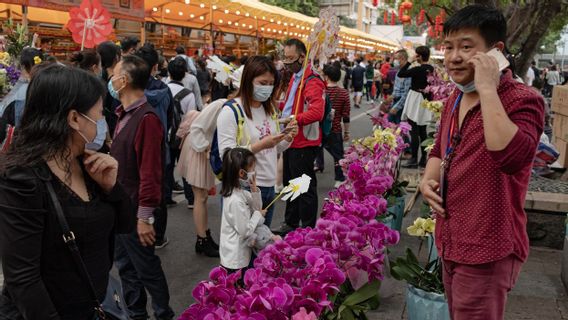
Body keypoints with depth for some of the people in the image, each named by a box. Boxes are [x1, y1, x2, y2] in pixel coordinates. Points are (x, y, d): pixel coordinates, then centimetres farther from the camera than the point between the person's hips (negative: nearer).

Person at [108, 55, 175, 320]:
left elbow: (150, 172, -24)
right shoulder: (124, 115, 9)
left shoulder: (146, 118, -21)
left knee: (146, 268, 5)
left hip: (135, 211, -9)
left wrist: (145, 216, -22)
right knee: (125, 265, 18)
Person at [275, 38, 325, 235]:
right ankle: (291, 224, 35)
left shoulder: (312, 81, -18)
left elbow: (316, 112, -32)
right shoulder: (295, 77, 13)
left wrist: (292, 119, -36)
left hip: (304, 143, -10)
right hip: (291, 140, 10)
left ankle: (308, 230, 14)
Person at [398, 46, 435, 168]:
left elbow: (400, 74, -14)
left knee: (414, 131, -3)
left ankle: (414, 159, 0)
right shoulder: (431, 69, 5)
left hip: (416, 101, -7)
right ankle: (423, 159, 16)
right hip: (426, 101, 7)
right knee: (422, 131, 12)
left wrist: (409, 61, -10)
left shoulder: (418, 69, -17)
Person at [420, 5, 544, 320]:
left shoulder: (523, 99, -17)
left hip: (487, 250, -8)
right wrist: (428, 179, 1)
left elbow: (512, 157, -36)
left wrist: (487, 89, -30)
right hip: (450, 242, 8)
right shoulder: (455, 99, 8)